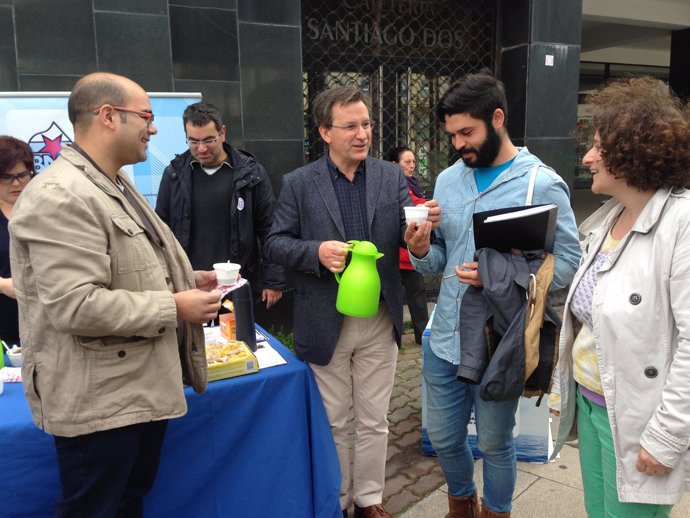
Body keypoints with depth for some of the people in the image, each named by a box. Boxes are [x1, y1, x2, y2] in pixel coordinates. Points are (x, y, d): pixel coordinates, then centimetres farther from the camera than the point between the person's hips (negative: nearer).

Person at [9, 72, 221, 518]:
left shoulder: (118, 185, 13)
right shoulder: (60, 197, -22)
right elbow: (76, 307, -29)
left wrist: (184, 280, 7)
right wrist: (174, 307, -20)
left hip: (144, 386, 10)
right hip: (99, 402, -10)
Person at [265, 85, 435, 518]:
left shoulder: (392, 177, 2)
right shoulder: (299, 183, -3)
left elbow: (408, 234, -5)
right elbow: (276, 243, -3)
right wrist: (316, 251, -22)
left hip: (380, 319, 2)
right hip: (327, 321, -1)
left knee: (374, 421, 16)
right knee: (333, 423, 15)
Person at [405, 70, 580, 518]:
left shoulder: (542, 184, -12)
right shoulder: (448, 180, 5)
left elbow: (568, 263, -13)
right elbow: (440, 260, 8)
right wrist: (421, 251, -14)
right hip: (444, 340, 5)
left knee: (494, 444, 16)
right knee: (443, 438, 20)